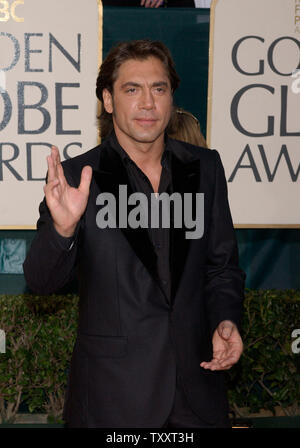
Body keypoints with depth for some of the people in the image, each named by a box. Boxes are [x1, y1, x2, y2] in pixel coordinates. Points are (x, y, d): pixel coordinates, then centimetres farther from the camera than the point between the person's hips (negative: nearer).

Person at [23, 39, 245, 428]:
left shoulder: (206, 167, 3)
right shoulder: (77, 176, -7)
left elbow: (222, 264, 10)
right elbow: (42, 282, -11)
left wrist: (226, 320, -6)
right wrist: (62, 228, -29)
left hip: (197, 375, 3)